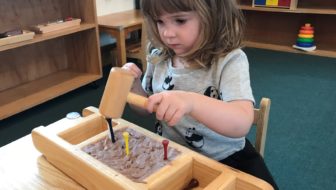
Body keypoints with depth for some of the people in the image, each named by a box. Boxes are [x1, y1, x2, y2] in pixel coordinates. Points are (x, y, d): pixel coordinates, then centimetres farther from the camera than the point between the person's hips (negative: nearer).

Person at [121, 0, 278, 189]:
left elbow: (242, 124, -34)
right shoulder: (159, 58, -5)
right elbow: (146, 106, 10)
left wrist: (192, 102, -50)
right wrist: (134, 85, -11)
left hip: (224, 159, -3)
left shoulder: (230, 60, -20)